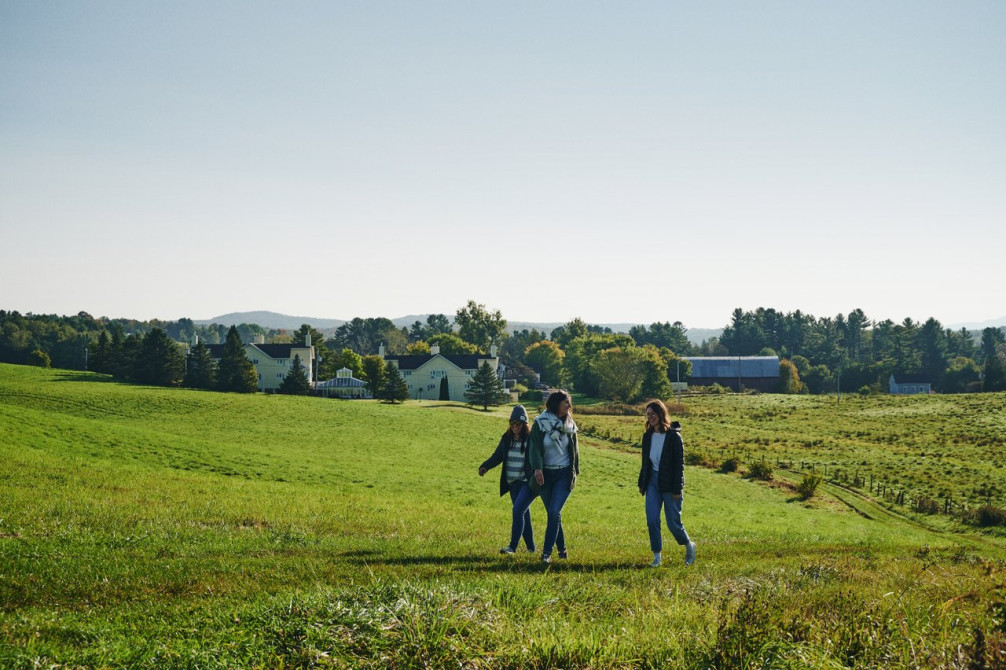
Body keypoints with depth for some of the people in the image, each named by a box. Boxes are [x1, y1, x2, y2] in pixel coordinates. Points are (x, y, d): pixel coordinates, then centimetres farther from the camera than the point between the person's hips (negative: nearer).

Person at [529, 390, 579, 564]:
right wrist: (537, 468, -28)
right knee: (553, 514, 7)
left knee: (554, 512, -13)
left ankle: (547, 552, -13)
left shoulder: (569, 425, 5)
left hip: (564, 474, 0)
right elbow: (535, 447, -13)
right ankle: (561, 549, 21)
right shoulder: (540, 424, -4)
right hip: (545, 474, 0)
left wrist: (576, 470, 15)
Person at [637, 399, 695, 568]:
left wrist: (677, 489, -14)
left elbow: (679, 464, -12)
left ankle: (689, 546, 27)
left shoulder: (673, 436, -12)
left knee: (673, 522, 1)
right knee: (652, 520, -4)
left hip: (669, 484, -5)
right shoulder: (648, 436, 6)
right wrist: (642, 483, 12)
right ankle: (657, 557, 4)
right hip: (653, 481, 5)